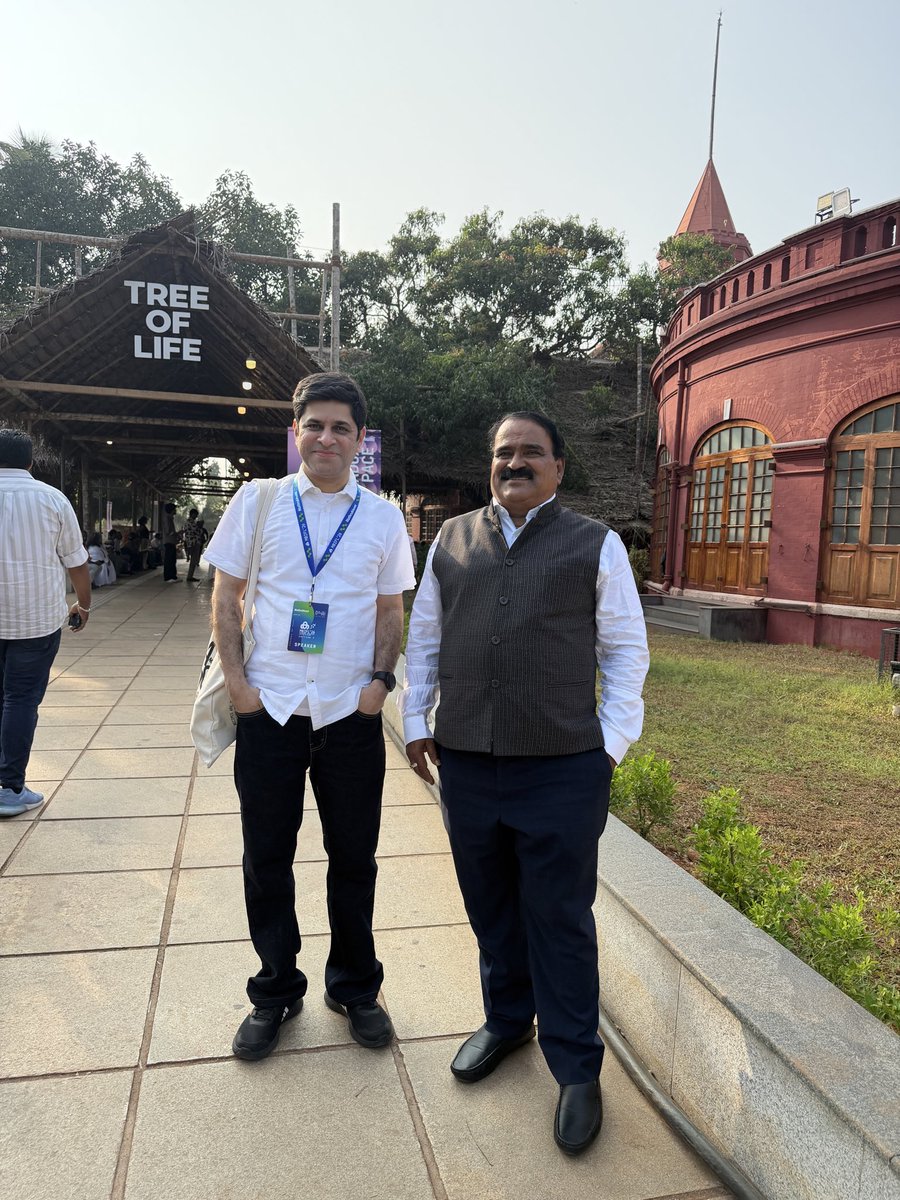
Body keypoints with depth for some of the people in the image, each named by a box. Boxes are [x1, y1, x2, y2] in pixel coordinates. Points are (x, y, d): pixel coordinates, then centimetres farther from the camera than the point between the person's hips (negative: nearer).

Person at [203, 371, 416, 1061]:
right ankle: (276, 992, 32)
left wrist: (381, 678, -4)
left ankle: (356, 987, 33)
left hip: (351, 714, 1)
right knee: (267, 860, 11)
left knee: (354, 858, 11)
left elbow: (391, 608, 9)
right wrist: (236, 678, -4)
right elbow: (227, 593, 4)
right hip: (269, 710, 0)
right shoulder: (259, 500, 2)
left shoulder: (383, 517, 4)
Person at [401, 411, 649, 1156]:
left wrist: (612, 743, -3)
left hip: (562, 769, -3)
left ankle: (577, 1069, 26)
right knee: (491, 907, 18)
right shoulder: (453, 539, 9)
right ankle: (506, 1021, 41)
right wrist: (416, 720, 10)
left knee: (560, 919, 7)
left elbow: (626, 650, 2)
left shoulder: (596, 545, 1)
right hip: (465, 762, 3)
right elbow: (424, 636, 14)